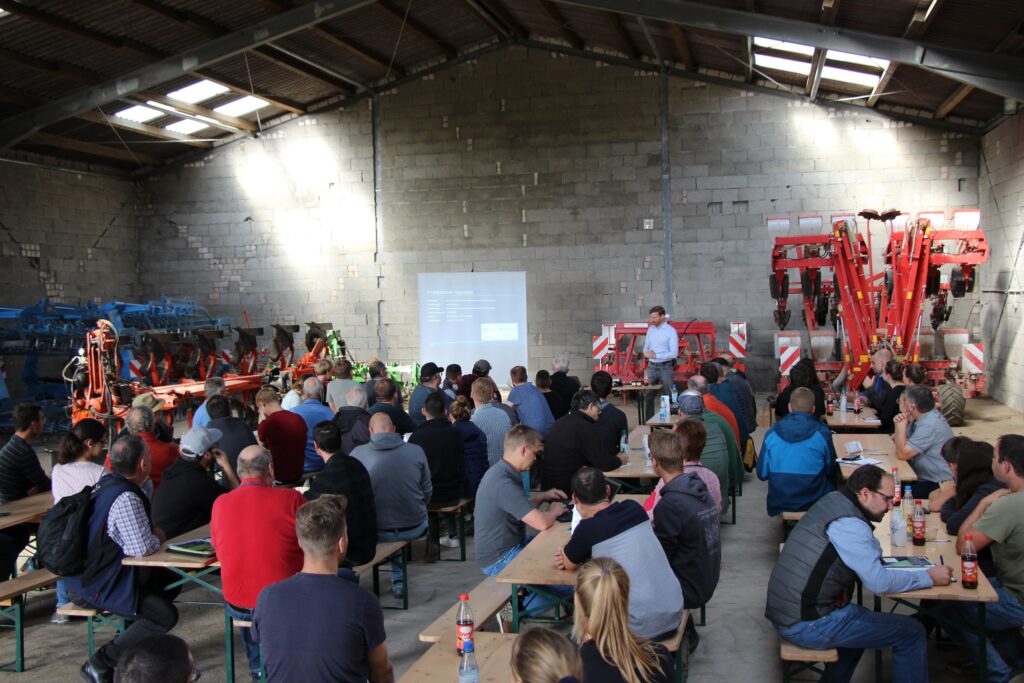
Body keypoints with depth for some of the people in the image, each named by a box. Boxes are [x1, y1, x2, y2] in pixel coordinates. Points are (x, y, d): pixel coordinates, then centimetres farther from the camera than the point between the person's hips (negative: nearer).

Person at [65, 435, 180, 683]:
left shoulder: (105, 483, 5)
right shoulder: (126, 498, -27)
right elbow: (142, 548, -31)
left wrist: (151, 535, 4)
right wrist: (158, 537, -9)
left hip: (88, 571, 10)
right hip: (96, 587, -10)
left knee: (169, 583, 15)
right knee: (165, 616, -16)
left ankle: (129, 645, 20)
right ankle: (101, 663, -8)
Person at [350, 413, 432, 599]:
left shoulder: (357, 454, -11)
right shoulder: (416, 451, -8)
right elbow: (427, 492, 3)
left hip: (378, 531, -1)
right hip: (415, 528, 1)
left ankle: (398, 579, 38)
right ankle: (398, 576, 37)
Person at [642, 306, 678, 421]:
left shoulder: (671, 331, -10)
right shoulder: (650, 329, 9)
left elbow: (674, 353, -15)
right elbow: (646, 346, 17)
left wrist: (656, 355, -17)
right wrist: (647, 352, -7)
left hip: (665, 367, -6)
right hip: (651, 367, 6)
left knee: (668, 396, -2)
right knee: (648, 395, 8)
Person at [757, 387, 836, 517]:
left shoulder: (772, 433, -5)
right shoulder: (822, 433, -10)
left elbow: (762, 474, 0)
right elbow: (830, 471, 3)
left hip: (779, 504, 3)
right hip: (814, 502, -3)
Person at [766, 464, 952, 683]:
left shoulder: (832, 501, 10)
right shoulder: (848, 524, -17)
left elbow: (871, 553, 20)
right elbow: (879, 583, -18)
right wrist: (929, 577, -8)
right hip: (808, 625, -10)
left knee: (861, 620, 35)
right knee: (911, 633, -3)